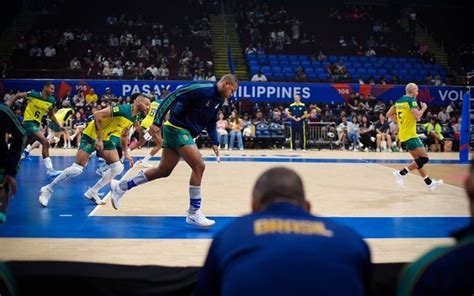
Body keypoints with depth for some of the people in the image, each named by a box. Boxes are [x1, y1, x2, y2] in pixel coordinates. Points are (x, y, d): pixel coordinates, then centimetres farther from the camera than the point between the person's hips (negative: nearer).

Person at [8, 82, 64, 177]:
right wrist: (7, 107, -5)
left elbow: (51, 116, 14)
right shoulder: (33, 95, -14)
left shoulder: (52, 101, 2)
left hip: (36, 123, 7)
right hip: (29, 122, -7)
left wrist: (59, 125, 4)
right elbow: (17, 96, -2)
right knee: (45, 142, -21)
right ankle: (50, 170, -24)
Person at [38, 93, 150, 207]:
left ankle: (92, 192, 7)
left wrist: (125, 152, 15)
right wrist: (99, 138, -27)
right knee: (77, 169, -13)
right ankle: (48, 189, 3)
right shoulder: (122, 109, -24)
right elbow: (98, 114, -28)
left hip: (106, 139, 8)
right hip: (92, 136, -8)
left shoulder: (136, 117, 3)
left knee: (118, 168, -3)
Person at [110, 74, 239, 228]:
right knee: (199, 166, -16)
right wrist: (157, 122, -24)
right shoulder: (202, 89, -19)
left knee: (163, 171, 12)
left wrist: (214, 142, 10)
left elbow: (211, 123, 22)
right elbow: (172, 97, -21)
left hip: (184, 132, 10)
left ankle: (121, 187, 24)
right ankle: (193, 213, -10)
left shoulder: (219, 100, 9)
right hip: (177, 129, -10)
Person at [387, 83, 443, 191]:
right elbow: (417, 116, -22)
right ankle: (401, 173, -13)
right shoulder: (411, 100, -11)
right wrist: (424, 108, -5)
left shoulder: (399, 101, 13)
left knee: (418, 160, 15)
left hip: (403, 134, 10)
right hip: (410, 134, -10)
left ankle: (429, 183, 21)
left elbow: (389, 114, 18)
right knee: (424, 158, -9)